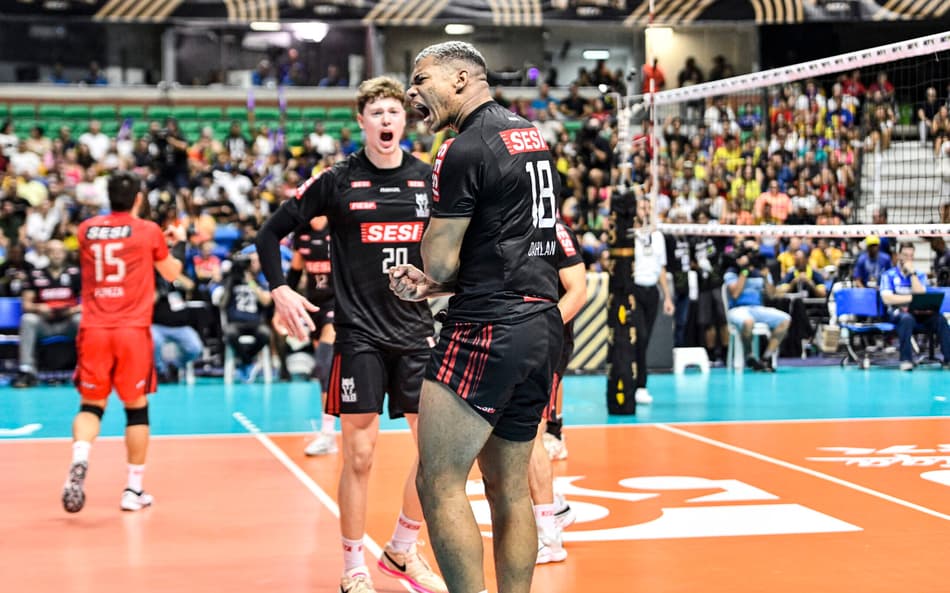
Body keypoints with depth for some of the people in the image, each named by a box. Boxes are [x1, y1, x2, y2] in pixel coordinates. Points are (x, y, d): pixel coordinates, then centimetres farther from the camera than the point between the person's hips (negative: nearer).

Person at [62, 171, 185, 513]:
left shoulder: (87, 230, 7)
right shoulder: (148, 231, 0)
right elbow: (172, 273, 15)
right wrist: (180, 242, 32)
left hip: (93, 330, 2)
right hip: (133, 331, -2)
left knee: (91, 405, 9)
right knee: (137, 408, 9)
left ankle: (79, 460, -20)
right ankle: (134, 490, 12)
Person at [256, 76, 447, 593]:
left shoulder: (429, 180, 5)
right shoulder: (337, 180, -3)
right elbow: (270, 232, 3)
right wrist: (280, 290, -6)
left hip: (416, 332, 4)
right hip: (358, 335, -3)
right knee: (359, 455, -1)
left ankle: (403, 550, 25)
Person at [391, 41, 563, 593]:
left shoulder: (465, 150, -11)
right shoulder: (535, 136, 16)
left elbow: (439, 264, -10)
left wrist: (433, 276, 14)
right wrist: (431, 283, 10)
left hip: (488, 330, -9)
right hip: (542, 323, 9)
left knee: (439, 484, -5)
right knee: (510, 490, 12)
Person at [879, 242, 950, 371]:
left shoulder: (920, 275, 16)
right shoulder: (889, 275, 7)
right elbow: (887, 299, -8)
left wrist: (912, 273, -5)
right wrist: (911, 298, -10)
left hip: (919, 313, 3)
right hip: (897, 312, -3)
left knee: (940, 319, -27)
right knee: (907, 318, -40)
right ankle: (906, 360, -40)